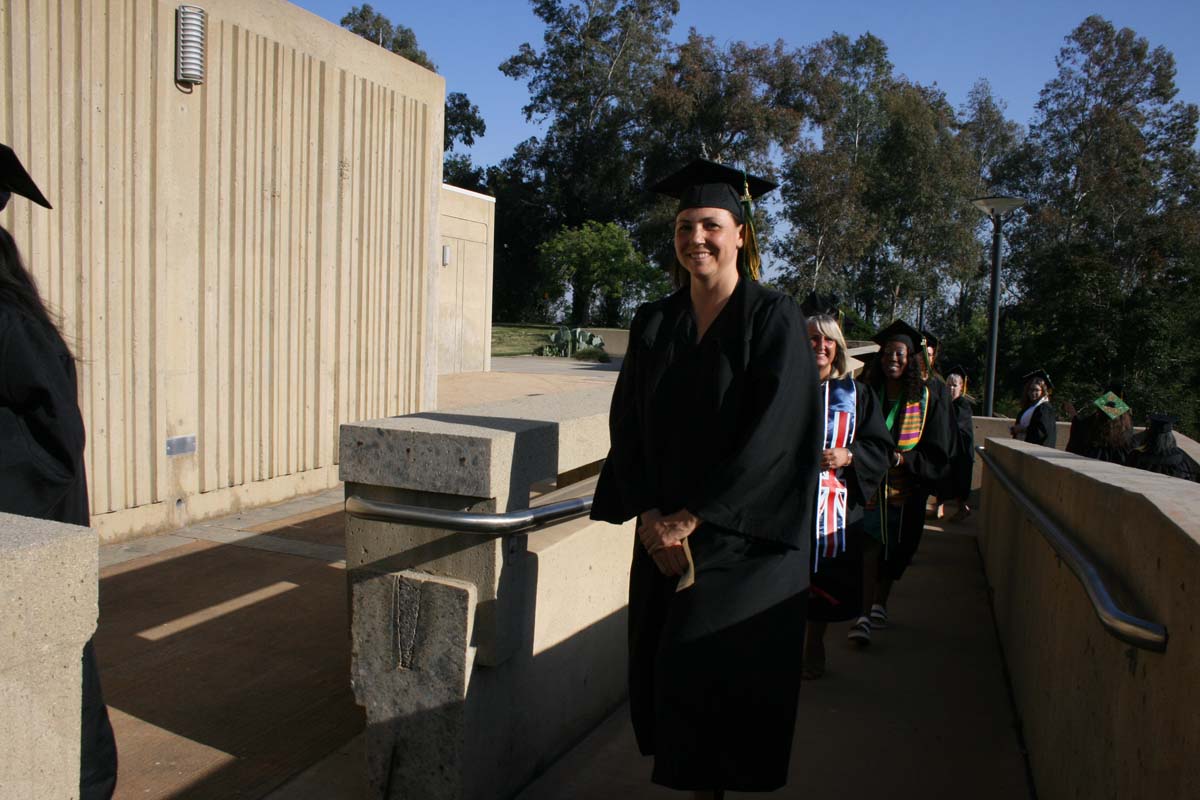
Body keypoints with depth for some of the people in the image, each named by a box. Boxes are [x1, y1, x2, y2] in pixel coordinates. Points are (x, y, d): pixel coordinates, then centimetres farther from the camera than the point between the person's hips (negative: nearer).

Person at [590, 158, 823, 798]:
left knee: (718, 677, -4)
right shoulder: (654, 323, 6)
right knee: (667, 672, 11)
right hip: (665, 533, 5)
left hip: (744, 539, -5)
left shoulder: (775, 320, -8)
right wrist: (648, 516, -9)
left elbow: (772, 435, -16)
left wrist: (692, 516, -16)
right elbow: (628, 428, 4)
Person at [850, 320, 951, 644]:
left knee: (894, 551, 11)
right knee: (870, 547, -9)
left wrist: (902, 458, -15)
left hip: (906, 491, 1)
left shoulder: (929, 401, 0)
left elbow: (937, 456, -1)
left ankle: (879, 605, 30)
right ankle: (865, 614, -5)